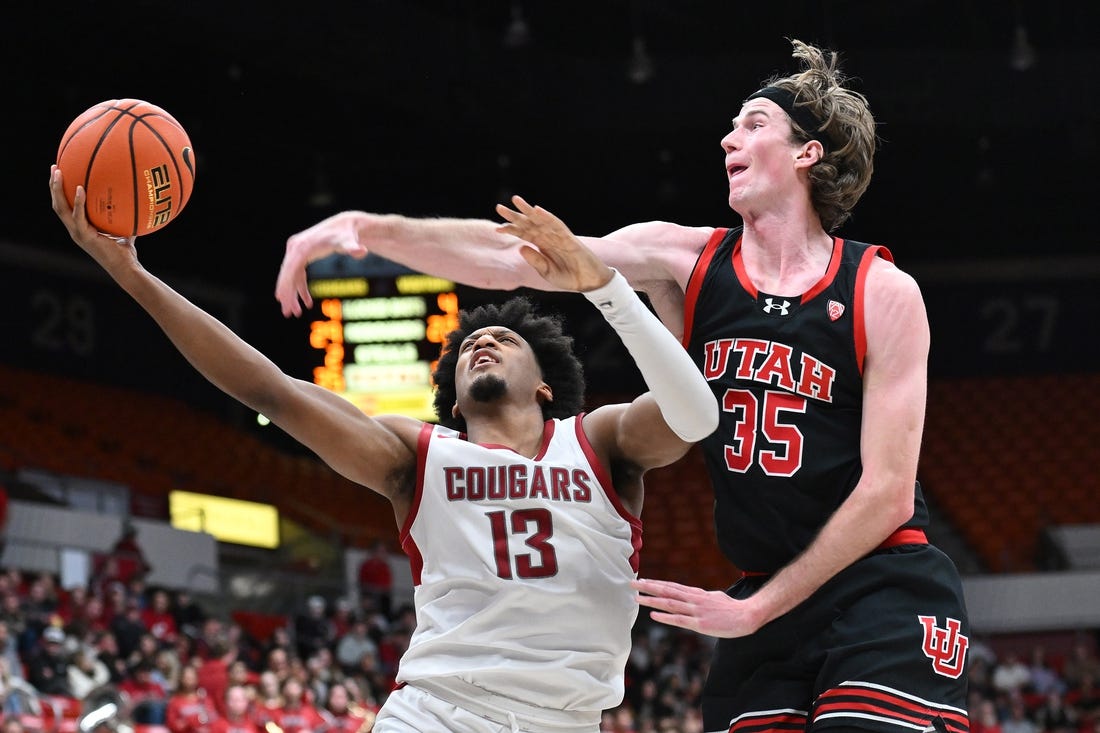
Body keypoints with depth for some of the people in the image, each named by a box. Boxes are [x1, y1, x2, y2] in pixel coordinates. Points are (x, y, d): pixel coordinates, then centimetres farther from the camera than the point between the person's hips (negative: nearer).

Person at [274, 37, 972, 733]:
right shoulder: (685, 259, 4)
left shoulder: (884, 293, -6)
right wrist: (368, 228, -18)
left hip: (881, 593, -4)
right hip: (765, 599, 4)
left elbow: (887, 494, -10)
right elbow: (514, 258, -6)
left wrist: (753, 609, -10)